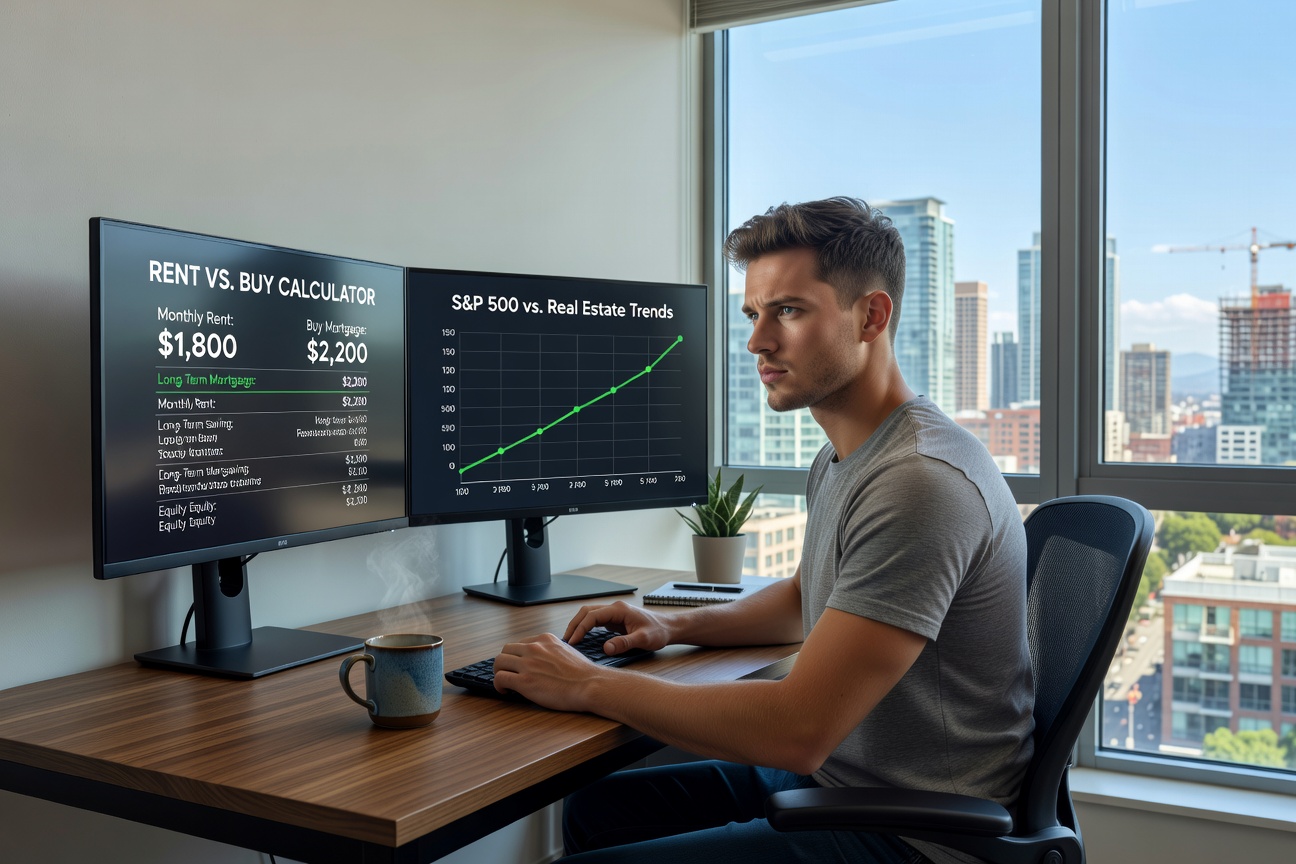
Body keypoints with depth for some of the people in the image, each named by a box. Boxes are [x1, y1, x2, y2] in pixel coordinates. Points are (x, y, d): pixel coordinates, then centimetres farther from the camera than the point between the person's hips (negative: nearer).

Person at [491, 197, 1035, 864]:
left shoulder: (919, 482, -26)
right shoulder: (840, 458, 7)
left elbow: (798, 732, -29)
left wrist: (590, 685, -19)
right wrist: (675, 626, 9)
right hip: (832, 776, 9)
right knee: (596, 809, 14)